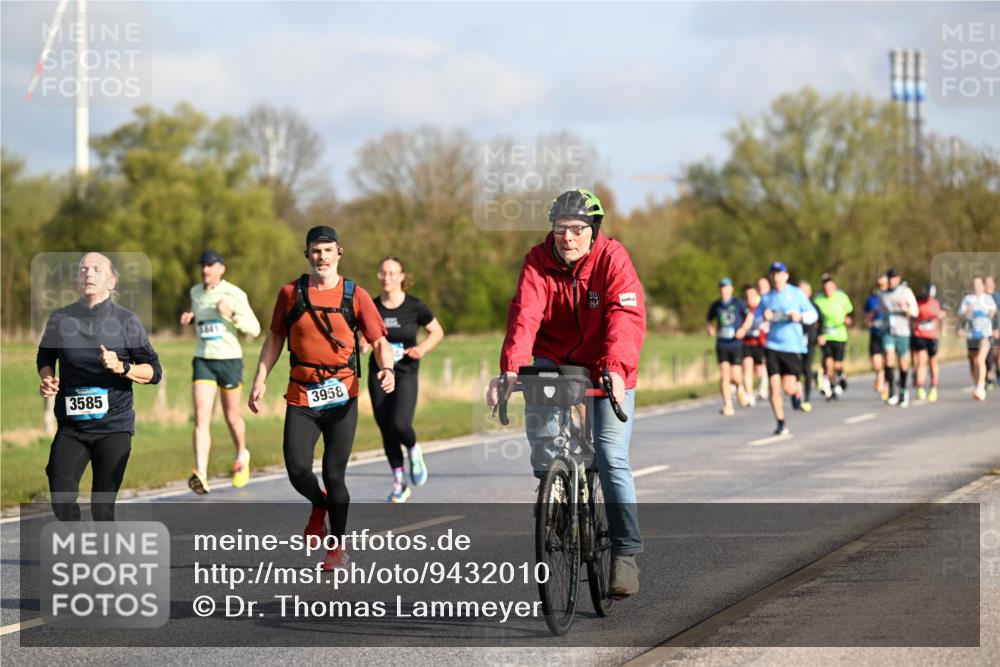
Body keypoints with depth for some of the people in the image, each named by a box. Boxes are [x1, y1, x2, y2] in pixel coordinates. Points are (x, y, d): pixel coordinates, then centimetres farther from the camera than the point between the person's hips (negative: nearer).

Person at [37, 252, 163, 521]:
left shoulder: (126, 320, -1)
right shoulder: (60, 318, 5)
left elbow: (154, 372, 1)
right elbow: (44, 358, 21)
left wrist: (121, 367, -17)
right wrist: (47, 380, 0)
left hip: (113, 426, -2)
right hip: (70, 426, 2)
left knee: (102, 508, -3)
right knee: (61, 502, -8)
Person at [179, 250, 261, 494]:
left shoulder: (235, 294, -9)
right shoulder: (195, 292, 6)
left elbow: (255, 330, -9)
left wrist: (231, 314, -24)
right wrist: (189, 318, 6)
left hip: (230, 359, -3)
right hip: (203, 361, 3)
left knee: (232, 417, 13)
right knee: (201, 418, -14)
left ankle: (242, 456, 44)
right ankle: (201, 476, -24)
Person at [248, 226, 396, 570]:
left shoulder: (355, 295, 1)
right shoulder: (291, 293, 5)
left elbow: (379, 340, 2)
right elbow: (275, 338, 15)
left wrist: (387, 368, -18)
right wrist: (260, 380, 9)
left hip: (342, 396, -1)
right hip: (301, 397, 1)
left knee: (334, 475, -2)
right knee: (297, 470, -11)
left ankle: (339, 547, 15)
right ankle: (319, 505, 25)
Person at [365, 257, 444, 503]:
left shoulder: (415, 307, -5)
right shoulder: (372, 308, 2)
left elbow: (437, 331, 6)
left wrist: (423, 348, -12)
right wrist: (362, 343, -7)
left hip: (406, 374, -3)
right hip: (379, 374, 3)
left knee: (400, 424, -21)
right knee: (386, 430, 3)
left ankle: (414, 451, 14)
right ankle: (399, 483, 19)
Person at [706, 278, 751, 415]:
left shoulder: (738, 304, -1)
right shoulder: (716, 305, 7)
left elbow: (750, 316, 4)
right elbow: (708, 320, 20)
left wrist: (744, 329, -12)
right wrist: (709, 329, -2)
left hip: (736, 344, -2)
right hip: (721, 344, 2)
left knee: (735, 376, -6)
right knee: (724, 375, -7)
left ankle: (740, 388, 30)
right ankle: (727, 405, -2)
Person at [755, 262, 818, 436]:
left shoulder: (797, 294, 2)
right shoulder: (767, 298, 11)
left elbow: (813, 314, 3)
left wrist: (800, 316, -17)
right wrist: (764, 317, -11)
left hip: (793, 346, -2)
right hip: (773, 346, 3)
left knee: (788, 389, -8)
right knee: (774, 388, -6)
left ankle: (798, 387, 30)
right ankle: (781, 425, 5)